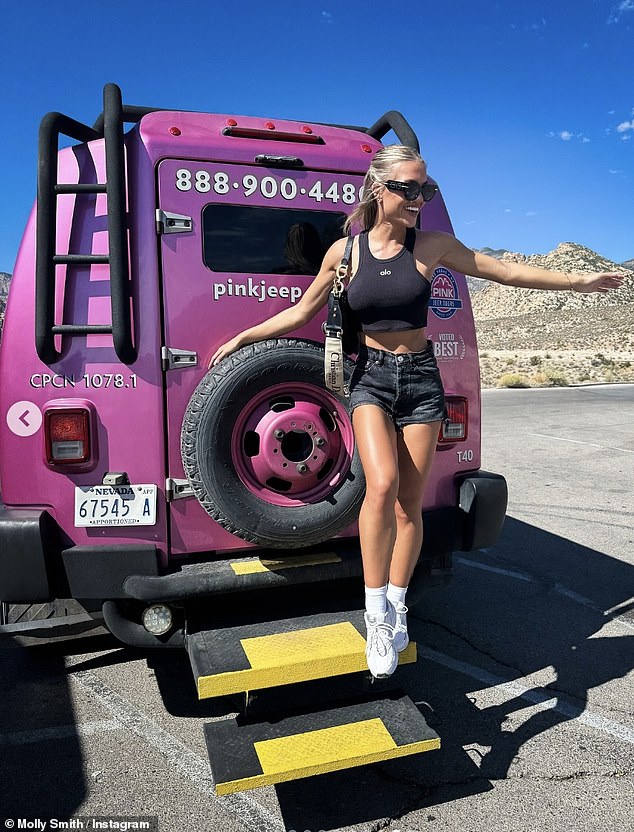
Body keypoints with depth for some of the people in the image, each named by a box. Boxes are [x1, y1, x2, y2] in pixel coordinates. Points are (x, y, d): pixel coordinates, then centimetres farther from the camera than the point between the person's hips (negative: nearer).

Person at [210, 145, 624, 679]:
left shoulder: (431, 246, 1)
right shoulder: (345, 250, 1)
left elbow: (504, 270, 9)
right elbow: (302, 311, 11)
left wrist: (577, 281, 11)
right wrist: (243, 338, 12)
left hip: (420, 378, 2)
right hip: (371, 376, -1)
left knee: (409, 505, 4)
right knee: (382, 484, -26)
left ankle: (397, 606, 24)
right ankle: (376, 609, -8)